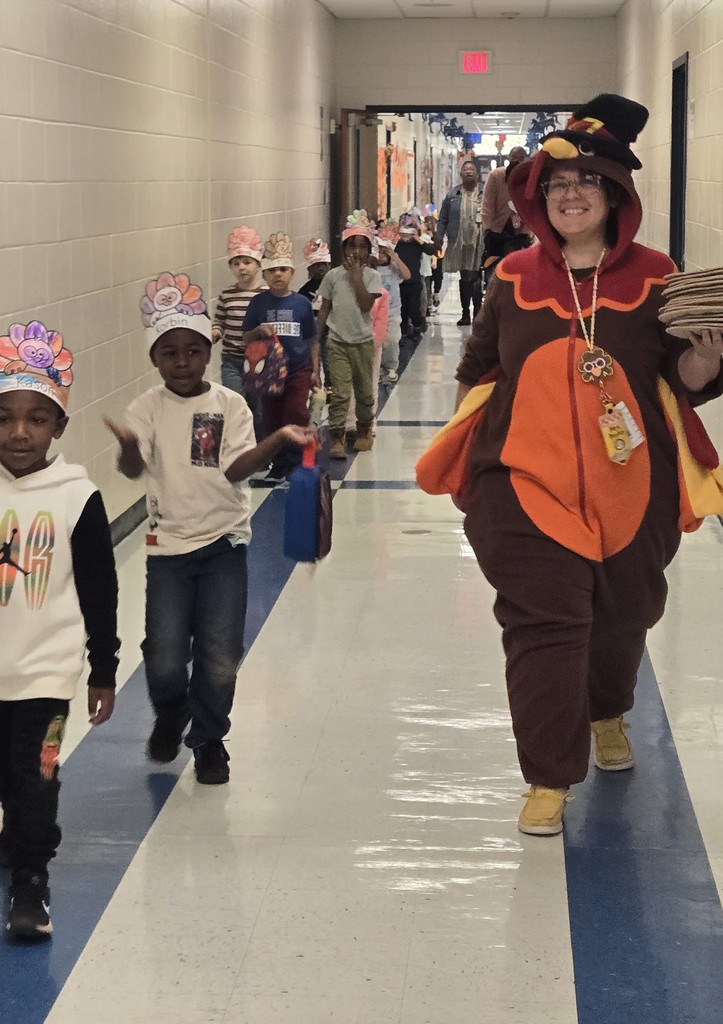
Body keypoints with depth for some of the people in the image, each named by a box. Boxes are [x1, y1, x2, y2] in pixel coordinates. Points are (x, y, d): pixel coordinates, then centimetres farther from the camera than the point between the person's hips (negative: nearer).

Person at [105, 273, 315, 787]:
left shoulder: (229, 404, -1)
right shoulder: (148, 408, -1)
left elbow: (236, 468, -12)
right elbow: (134, 469, -16)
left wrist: (279, 438, -28)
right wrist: (129, 445, -39)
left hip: (224, 542, 0)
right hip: (168, 545, 0)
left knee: (220, 657, -2)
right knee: (165, 658, -4)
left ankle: (208, 739, 24)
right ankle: (170, 716, 30)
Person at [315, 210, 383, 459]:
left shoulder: (371, 276, -3)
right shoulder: (333, 275, 0)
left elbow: (366, 305, -17)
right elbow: (325, 309, 5)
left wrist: (356, 277, -15)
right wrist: (315, 338, 2)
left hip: (363, 341, 1)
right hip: (338, 342, -1)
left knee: (364, 391, 14)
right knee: (340, 392, -9)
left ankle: (364, 431, 33)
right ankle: (336, 438, -6)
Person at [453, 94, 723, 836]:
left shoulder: (653, 278, -2)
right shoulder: (514, 279, 1)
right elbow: (477, 368, 13)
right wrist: (468, 451, 11)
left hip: (629, 489, 1)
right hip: (528, 483, -1)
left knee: (622, 614, 18)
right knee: (542, 625, -4)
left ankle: (608, 713, 50)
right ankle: (549, 778, 8)